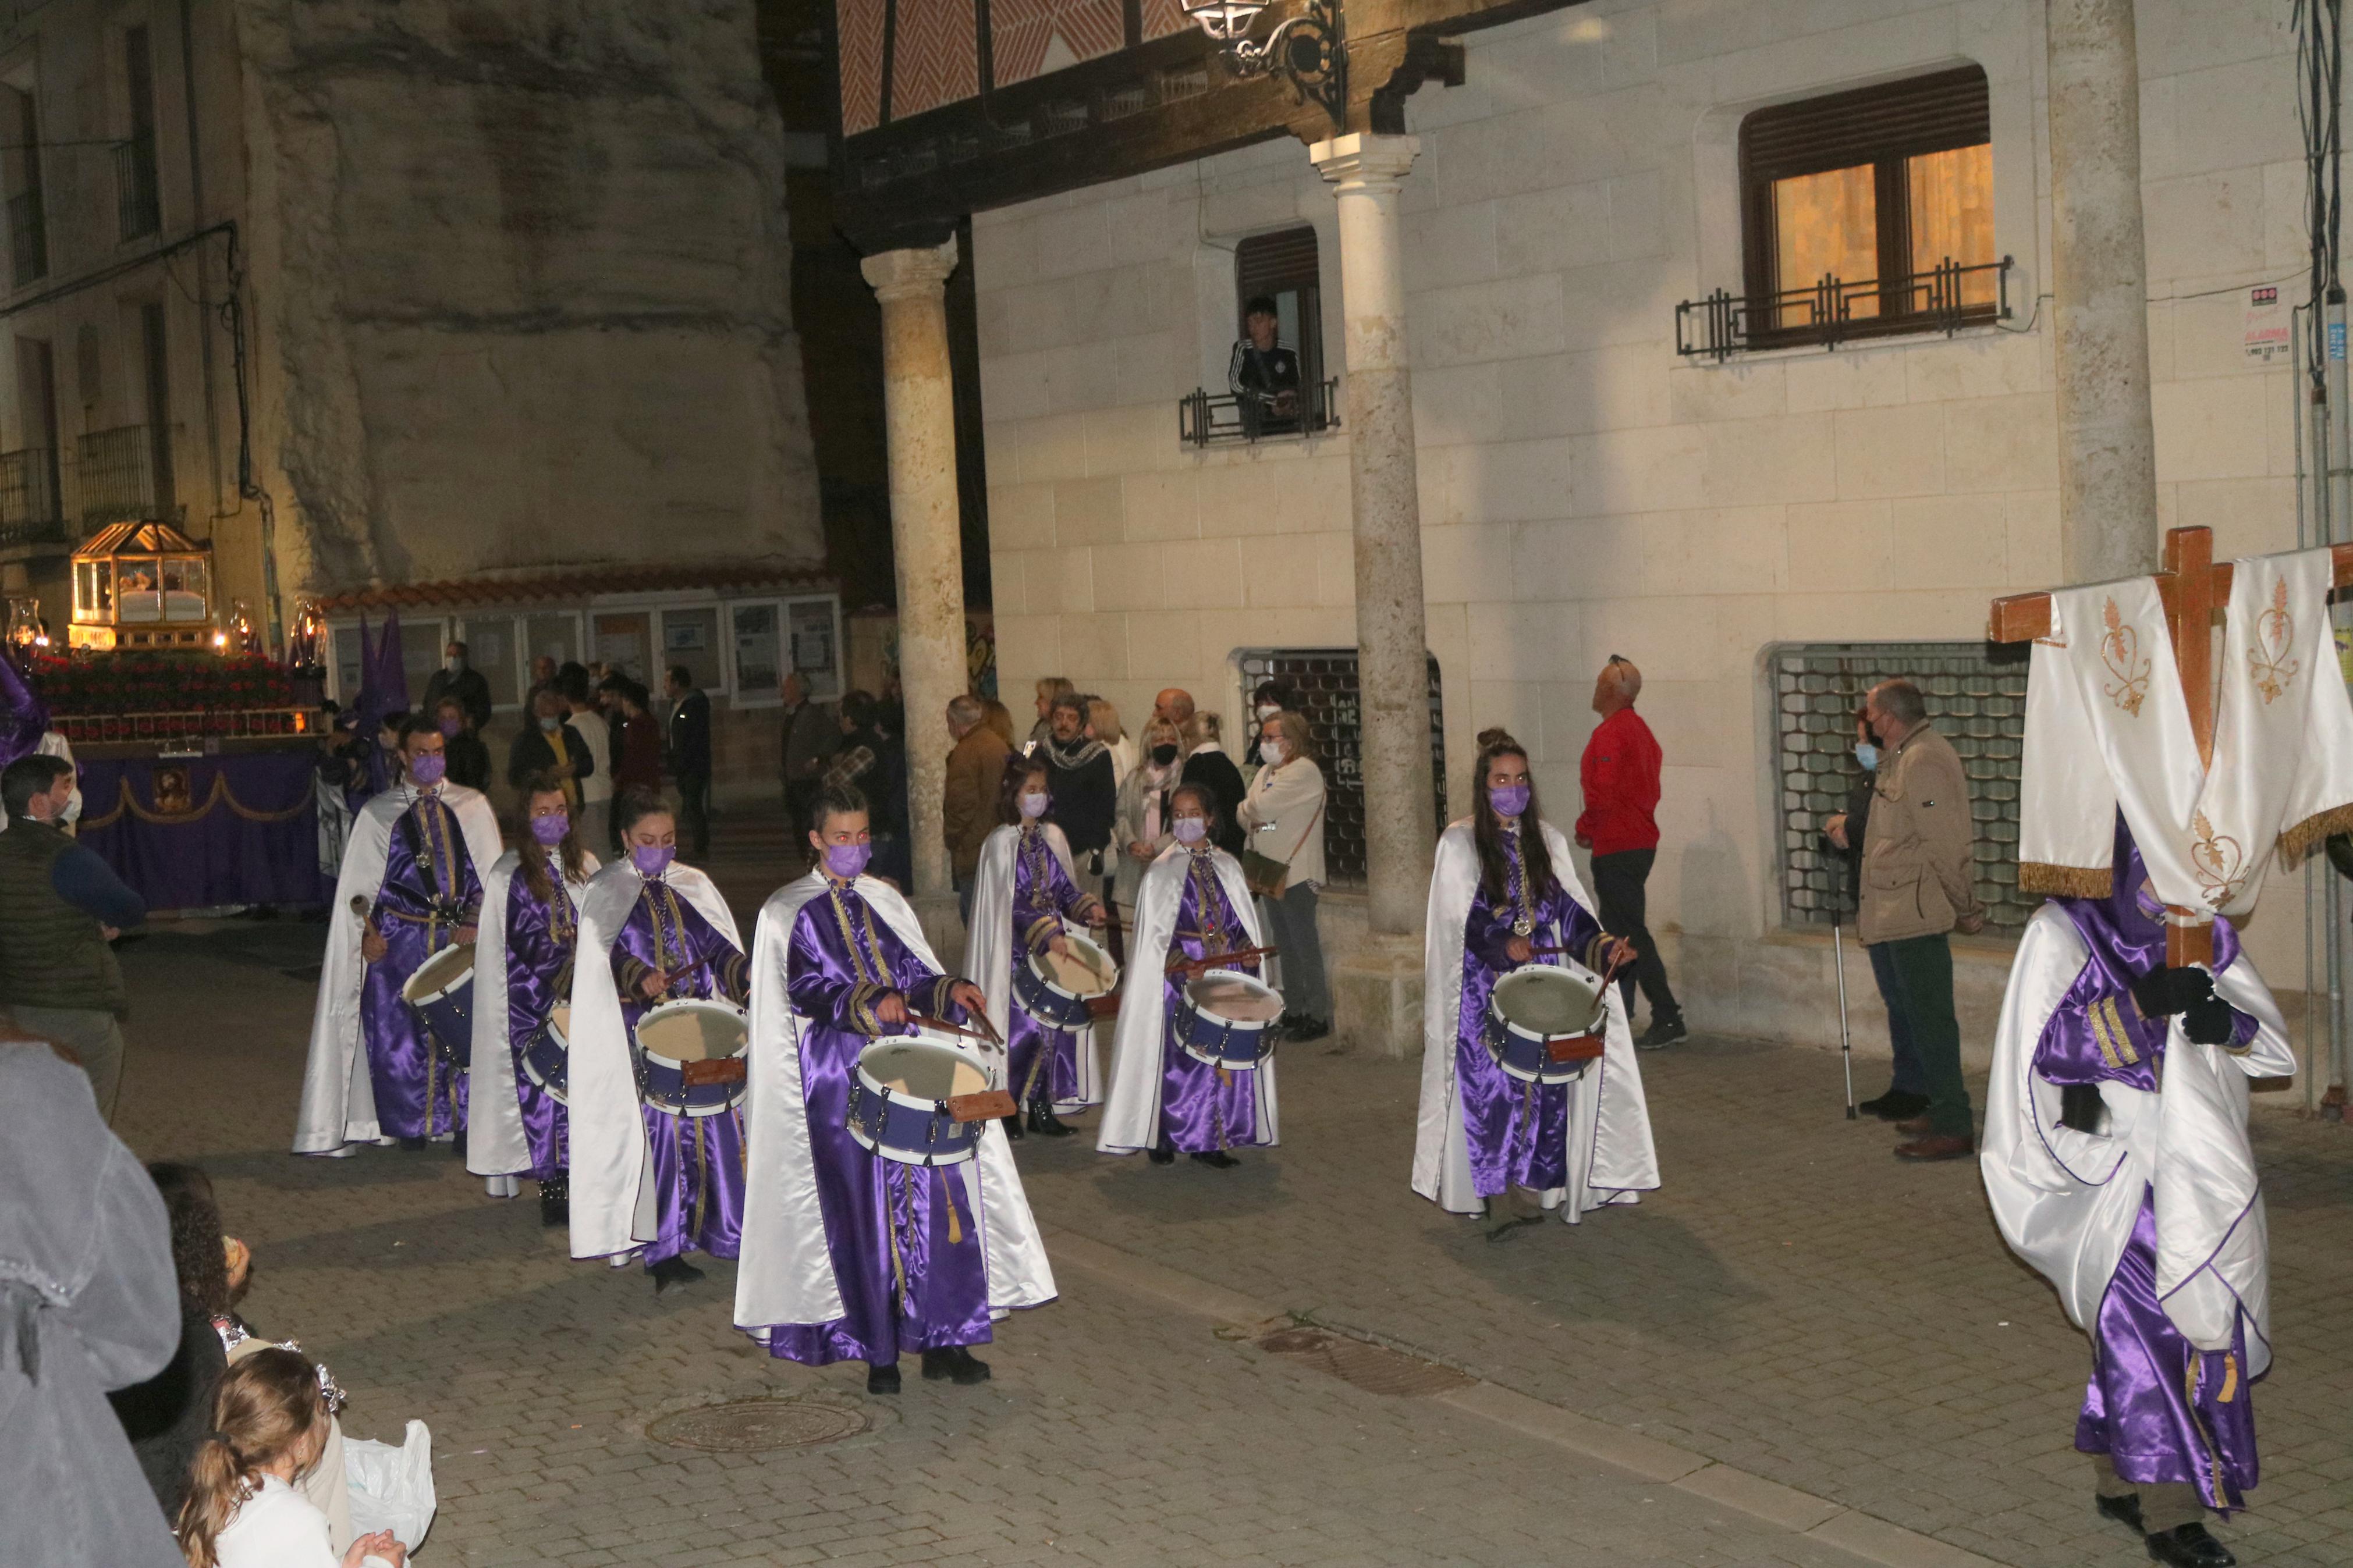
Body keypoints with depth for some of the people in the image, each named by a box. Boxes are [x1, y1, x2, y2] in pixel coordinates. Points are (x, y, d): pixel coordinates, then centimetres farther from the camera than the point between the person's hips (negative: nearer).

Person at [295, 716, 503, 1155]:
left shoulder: (473, 807, 9)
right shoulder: (378, 814, 8)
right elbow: (357, 886, 7)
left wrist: (476, 921, -9)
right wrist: (367, 931, -6)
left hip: (463, 937, 0)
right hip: (399, 941, 0)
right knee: (399, 1033, -1)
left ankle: (465, 1122, 7)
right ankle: (409, 1125, 12)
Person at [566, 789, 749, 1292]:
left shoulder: (695, 886, 15)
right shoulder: (606, 892, 5)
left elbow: (721, 948, 11)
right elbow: (607, 957, -4)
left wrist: (748, 977, -8)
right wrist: (641, 979, -22)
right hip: (644, 1033, -4)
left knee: (715, 1125, 0)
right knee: (660, 1128, -9)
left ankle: (719, 1226, 11)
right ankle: (664, 1250, -6)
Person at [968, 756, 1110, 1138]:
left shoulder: (1053, 836, 9)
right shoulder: (1001, 842, -8)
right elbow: (1011, 902, -14)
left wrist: (1088, 907, -5)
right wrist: (1046, 933, -23)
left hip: (1054, 948, 6)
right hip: (1016, 949, -5)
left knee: (1053, 1023, 5)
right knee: (1017, 1024, -5)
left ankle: (1043, 1108, 14)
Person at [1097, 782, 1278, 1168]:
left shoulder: (1228, 867, 12)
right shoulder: (1162, 871, 2)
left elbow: (1242, 920, 14)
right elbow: (1154, 932, -3)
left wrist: (1247, 949, -7)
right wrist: (1181, 962, -18)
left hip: (1227, 970, 3)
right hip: (1179, 975, -3)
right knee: (1177, 1056, -4)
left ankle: (1211, 1140, 7)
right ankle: (1164, 1139, 6)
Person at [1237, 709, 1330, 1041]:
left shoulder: (1304, 771, -13)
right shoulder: (1266, 772, 16)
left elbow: (1261, 806, -22)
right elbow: (1243, 816, 11)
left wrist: (1247, 809, -2)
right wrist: (1250, 817, -9)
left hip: (1296, 873, -9)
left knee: (1305, 945, -7)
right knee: (1285, 946, 14)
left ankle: (1317, 1016, -4)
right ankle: (1293, 1011, 22)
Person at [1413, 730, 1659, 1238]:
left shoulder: (1547, 841, 11)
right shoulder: (1460, 842, -2)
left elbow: (1570, 909, 6)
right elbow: (1458, 917, -7)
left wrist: (1604, 945, -11)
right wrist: (1502, 944, -22)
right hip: (1485, 987, -4)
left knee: (1546, 1086, 1)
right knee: (1493, 1086, -9)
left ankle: (1536, 1188, 9)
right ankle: (1501, 1197, -6)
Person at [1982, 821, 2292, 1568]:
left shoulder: (2208, 936, 6)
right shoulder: (2062, 935, -7)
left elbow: (2276, 1048, 4)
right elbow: (2049, 1048, -15)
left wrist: (2231, 1024, -19)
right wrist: (2141, 1004, -27)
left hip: (2190, 1166, 5)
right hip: (2101, 1163, -4)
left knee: (2135, 1320, 8)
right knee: (2140, 1310, -16)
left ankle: (2120, 1479, 25)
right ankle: (2169, 1506, -10)